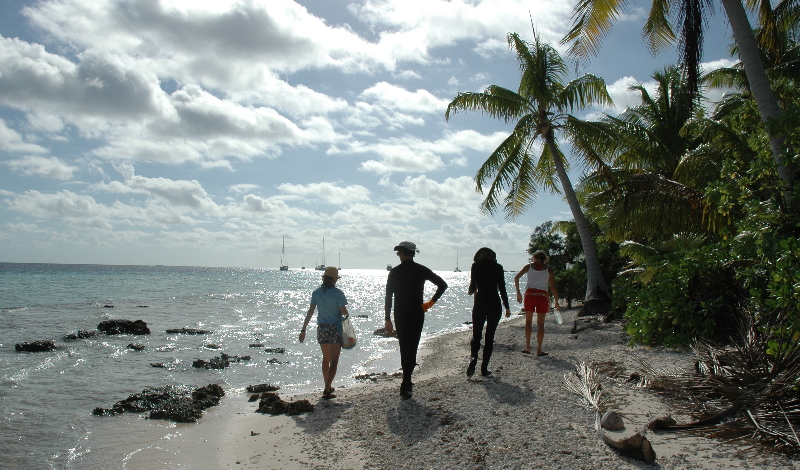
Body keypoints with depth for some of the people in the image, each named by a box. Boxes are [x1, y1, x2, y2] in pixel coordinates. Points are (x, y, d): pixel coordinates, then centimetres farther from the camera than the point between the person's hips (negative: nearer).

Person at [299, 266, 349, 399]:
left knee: (326, 358, 21)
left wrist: (303, 329, 1)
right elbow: (344, 312, -13)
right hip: (335, 329, -5)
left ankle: (328, 387, 30)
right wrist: (347, 316, 11)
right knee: (334, 361, -1)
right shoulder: (338, 293, -11)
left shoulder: (316, 293, 0)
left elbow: (310, 312, -2)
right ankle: (326, 391, -8)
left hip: (322, 328, 5)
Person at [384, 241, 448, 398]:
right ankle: (405, 386, -4)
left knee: (404, 348, 13)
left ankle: (407, 382, 19)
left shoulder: (394, 272, -2)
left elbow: (388, 297, -3)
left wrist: (388, 319, 2)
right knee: (412, 348, 3)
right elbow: (442, 284, -6)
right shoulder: (421, 270, -1)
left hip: (400, 315, 0)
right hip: (417, 314, 0)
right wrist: (431, 302, -1)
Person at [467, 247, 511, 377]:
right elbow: (502, 289, 0)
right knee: (489, 336, 8)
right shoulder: (498, 267, 2)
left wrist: (471, 291, 21)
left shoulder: (476, 266, 0)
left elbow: (473, 286, -2)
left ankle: (473, 358, -20)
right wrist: (507, 307, 7)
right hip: (495, 304, 1)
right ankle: (484, 368, 6)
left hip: (480, 303, -1)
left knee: (476, 335, 7)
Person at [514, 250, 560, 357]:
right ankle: (539, 350, 3)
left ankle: (527, 346, 6)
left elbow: (516, 277, 5)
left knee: (528, 321, 14)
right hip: (542, 296, -1)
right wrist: (557, 302, 8)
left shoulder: (529, 266, 8)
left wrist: (518, 293, 11)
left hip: (529, 294, 1)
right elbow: (552, 287, 3)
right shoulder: (548, 269, 5)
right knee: (540, 324, 4)